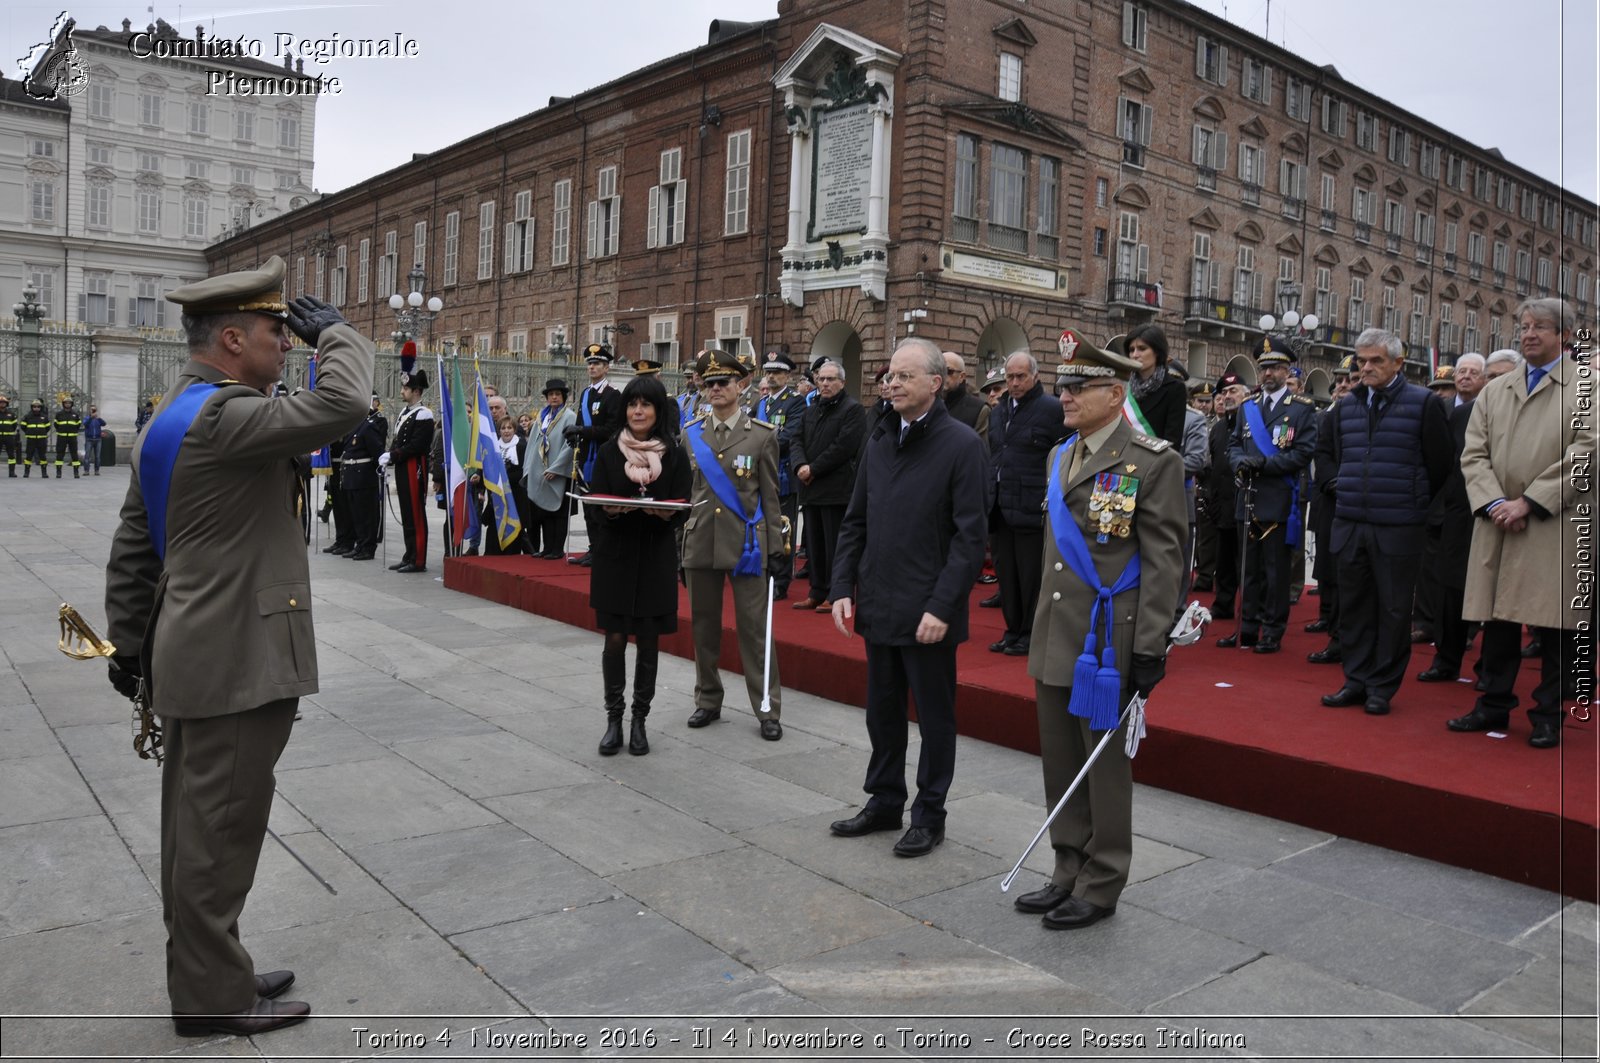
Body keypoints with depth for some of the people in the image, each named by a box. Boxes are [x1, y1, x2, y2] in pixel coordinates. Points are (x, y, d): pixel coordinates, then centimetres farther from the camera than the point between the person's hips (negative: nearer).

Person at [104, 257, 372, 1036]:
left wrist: (129, 641, 22)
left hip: (198, 657, 10)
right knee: (221, 828, 2)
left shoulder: (174, 416, 13)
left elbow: (132, 547, 16)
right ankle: (212, 996, 17)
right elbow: (340, 404, -29)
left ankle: (205, 972, 32)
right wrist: (333, 330, -10)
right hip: (239, 661, -10)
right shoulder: (221, 417, -20)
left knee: (197, 823, 18)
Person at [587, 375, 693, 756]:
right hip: (614, 553, 0)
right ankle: (614, 720, 13)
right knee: (615, 638, 1)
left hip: (656, 557, 0)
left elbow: (682, 510, -1)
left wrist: (663, 512, -23)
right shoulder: (609, 451, 3)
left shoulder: (674, 455, 1)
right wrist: (612, 509, -21)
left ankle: (639, 720, 17)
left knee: (648, 639, 5)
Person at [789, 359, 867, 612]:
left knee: (835, 543, -4)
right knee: (814, 543, 13)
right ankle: (817, 592, 22)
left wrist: (813, 469, -14)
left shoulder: (852, 409, -7)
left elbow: (844, 446, -16)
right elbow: (796, 440, 11)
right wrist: (800, 465, -9)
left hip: (837, 488, -7)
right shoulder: (810, 410, 17)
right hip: (812, 488, 8)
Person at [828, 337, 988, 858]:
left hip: (928, 612, -6)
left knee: (934, 716, 8)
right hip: (878, 606, 6)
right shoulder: (880, 439, 9)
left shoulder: (962, 444, -10)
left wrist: (942, 607, -19)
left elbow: (970, 536, -14)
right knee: (882, 712, 17)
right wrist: (843, 588, 4)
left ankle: (929, 815, 22)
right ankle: (884, 802, 33)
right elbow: (855, 522, 13)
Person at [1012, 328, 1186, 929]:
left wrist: (1150, 649, -16)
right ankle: (1069, 873, 30)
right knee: (1060, 766, 15)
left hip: (1107, 645, -7)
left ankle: (1101, 888, 20)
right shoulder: (1060, 456, 13)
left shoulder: (1153, 461, -10)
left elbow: (1163, 561, -13)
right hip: (1054, 643, 7)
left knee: (1105, 768, 6)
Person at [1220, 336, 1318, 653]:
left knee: (1276, 569, 0)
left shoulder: (1303, 409, -2)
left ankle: (1273, 633, 7)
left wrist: (1264, 463, -17)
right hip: (1249, 500, 5)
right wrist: (1240, 461, -8)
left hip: (1280, 503, -5)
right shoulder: (1247, 408, 15)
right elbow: (1234, 445, 14)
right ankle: (1249, 627, 19)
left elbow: (1304, 452, -9)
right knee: (1250, 568, 11)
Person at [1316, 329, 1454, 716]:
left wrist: (1415, 506, 6)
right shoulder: (1345, 406, 9)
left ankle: (1382, 687, 13)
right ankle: (1356, 680, 20)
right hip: (1349, 525, 5)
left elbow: (1441, 465, -1)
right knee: (1353, 607, 10)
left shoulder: (1424, 403, -4)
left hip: (1398, 530, -4)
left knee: (1393, 610, 3)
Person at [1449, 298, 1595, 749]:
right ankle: (1494, 705, 20)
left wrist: (1528, 502, -13)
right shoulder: (1494, 390, 15)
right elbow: (1474, 453, 9)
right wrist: (1493, 502, -7)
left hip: (1556, 527, -4)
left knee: (1554, 623, 1)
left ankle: (1548, 716, 13)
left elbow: (1585, 451, -9)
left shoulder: (1587, 386, 1)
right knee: (1497, 619, 9)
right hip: (1498, 523, 4)